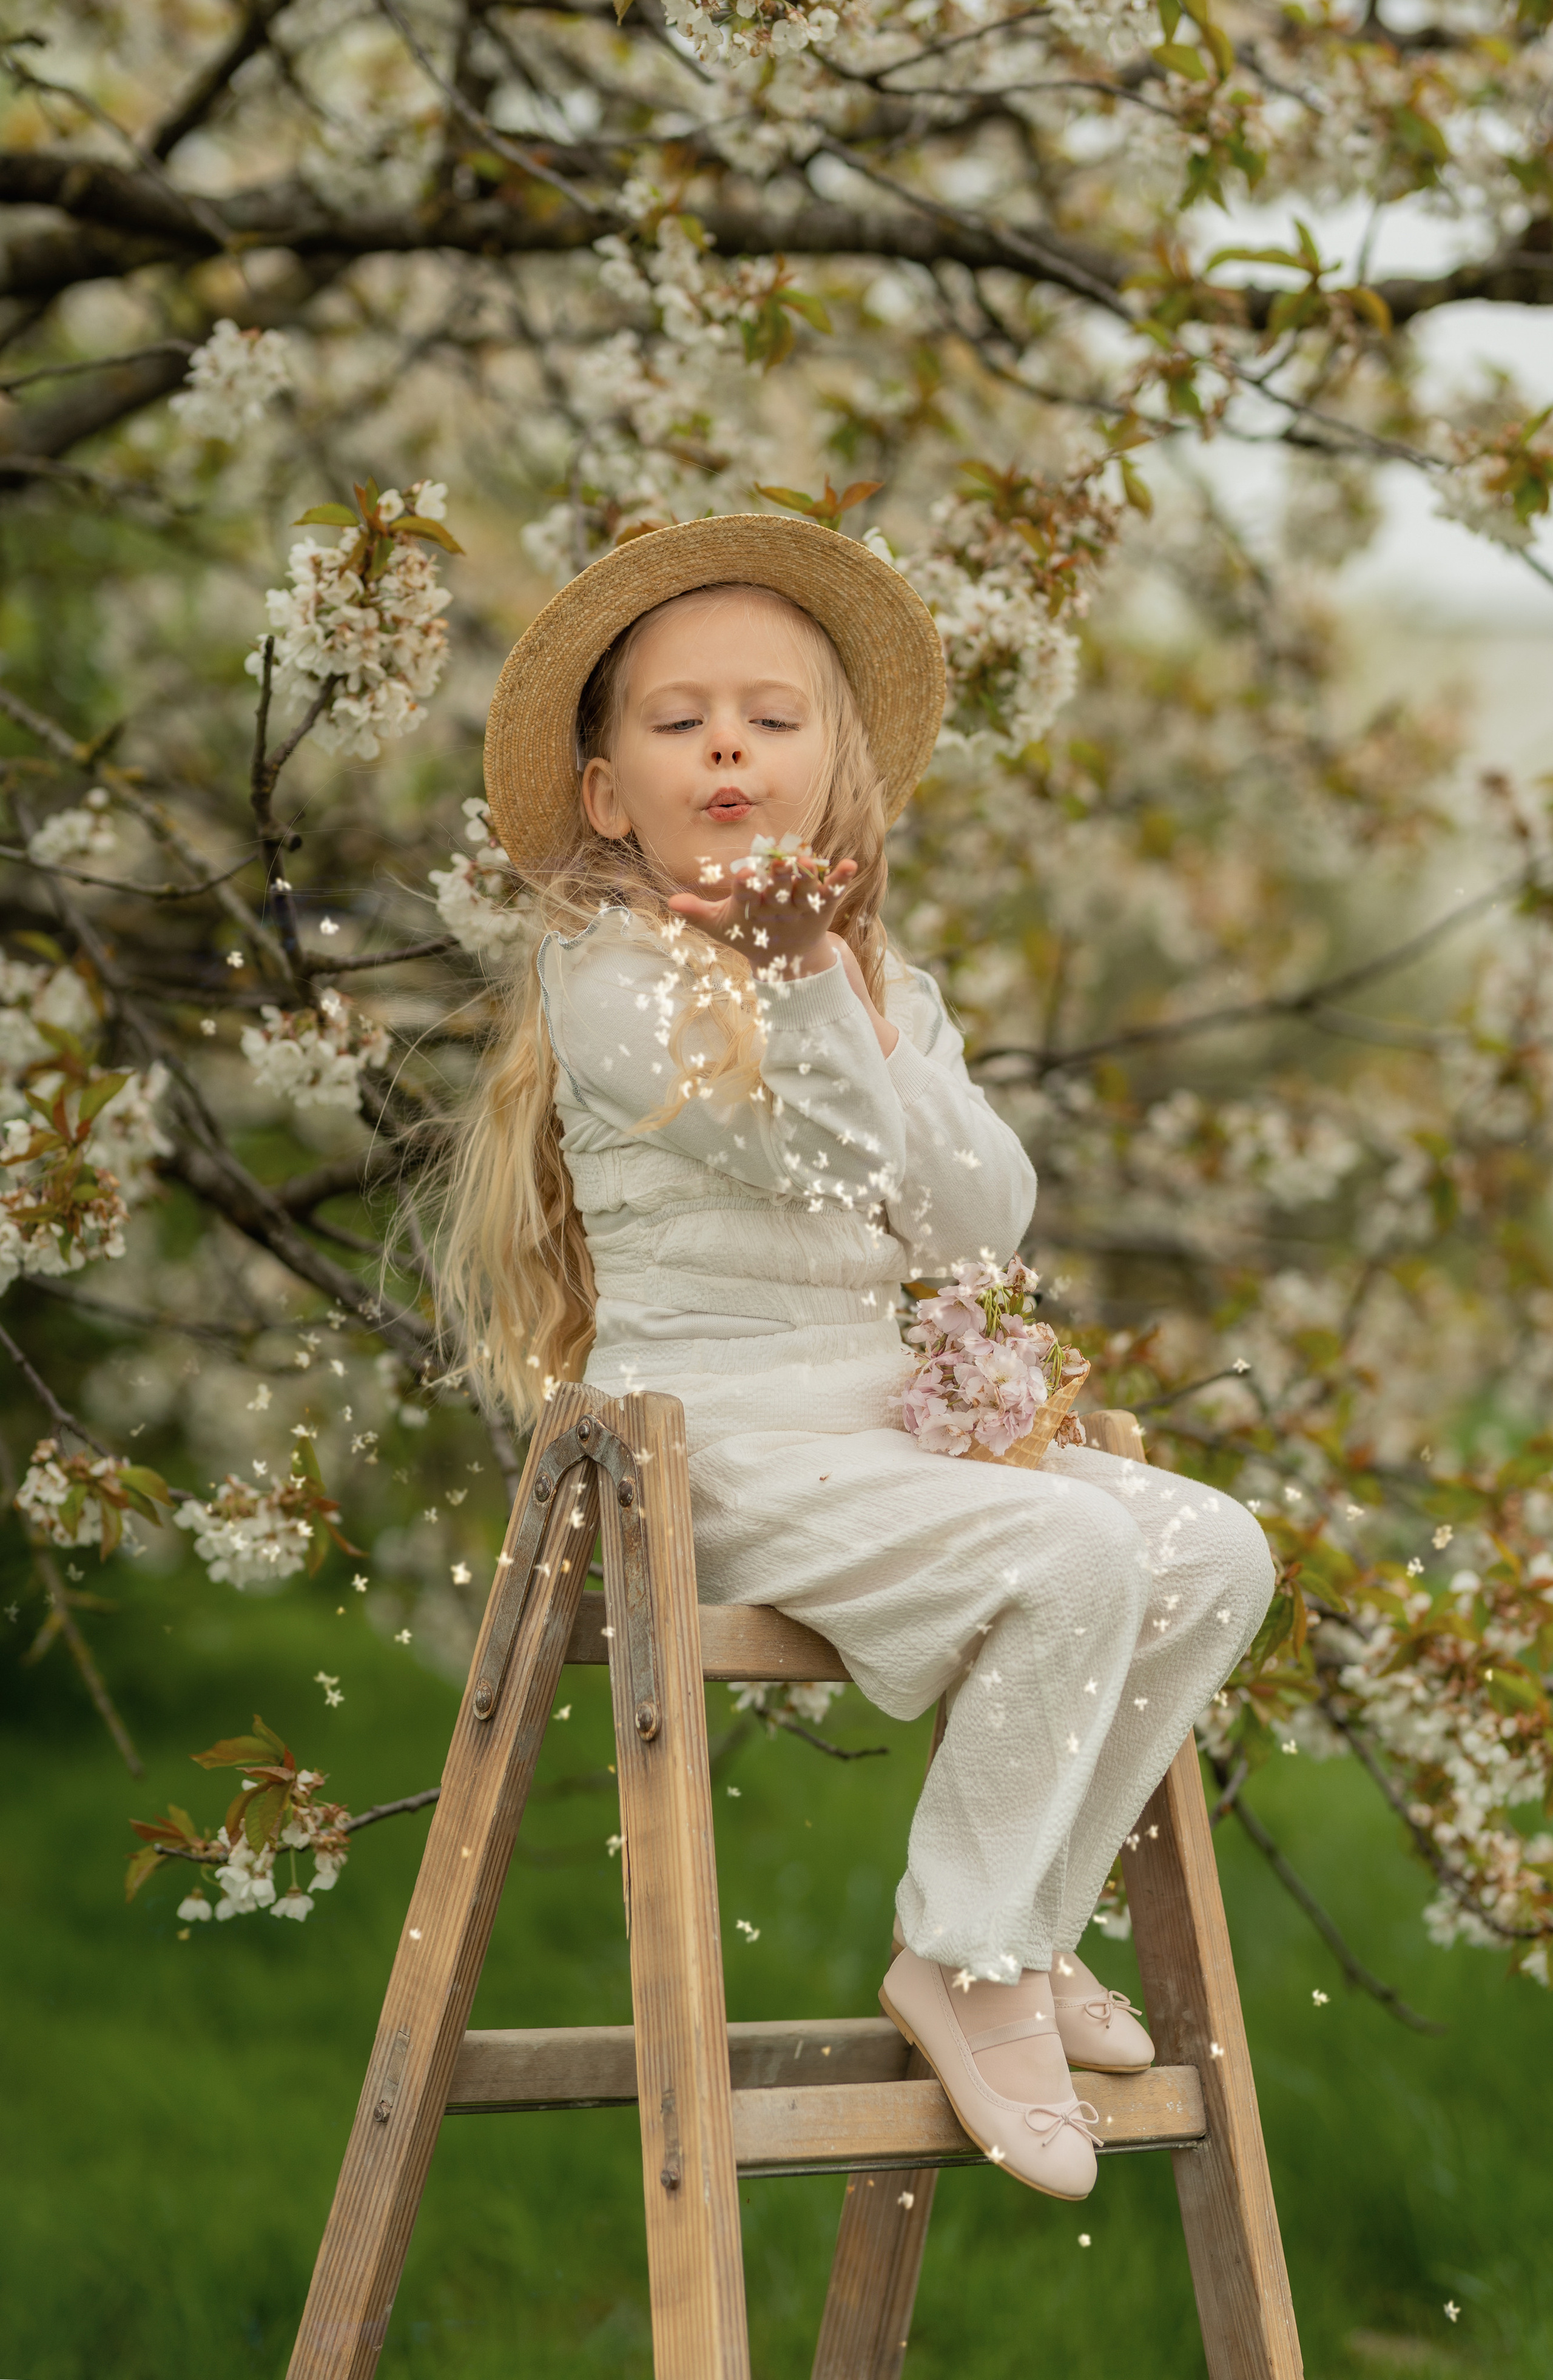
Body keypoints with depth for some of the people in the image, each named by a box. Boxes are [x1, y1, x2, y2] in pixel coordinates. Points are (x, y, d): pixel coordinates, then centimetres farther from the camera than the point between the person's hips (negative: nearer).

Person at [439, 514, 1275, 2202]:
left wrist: (883, 1041, -8)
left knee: (1214, 1554, -5)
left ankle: (1030, 1920, 5)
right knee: (1069, 1554, -27)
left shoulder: (885, 985, 14)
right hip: (716, 1447, -8)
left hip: (881, 1422, 8)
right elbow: (820, 1155, -17)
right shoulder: (609, 977, -8)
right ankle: (968, 1958, -13)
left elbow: (986, 1217, 2)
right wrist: (795, 984, -26)